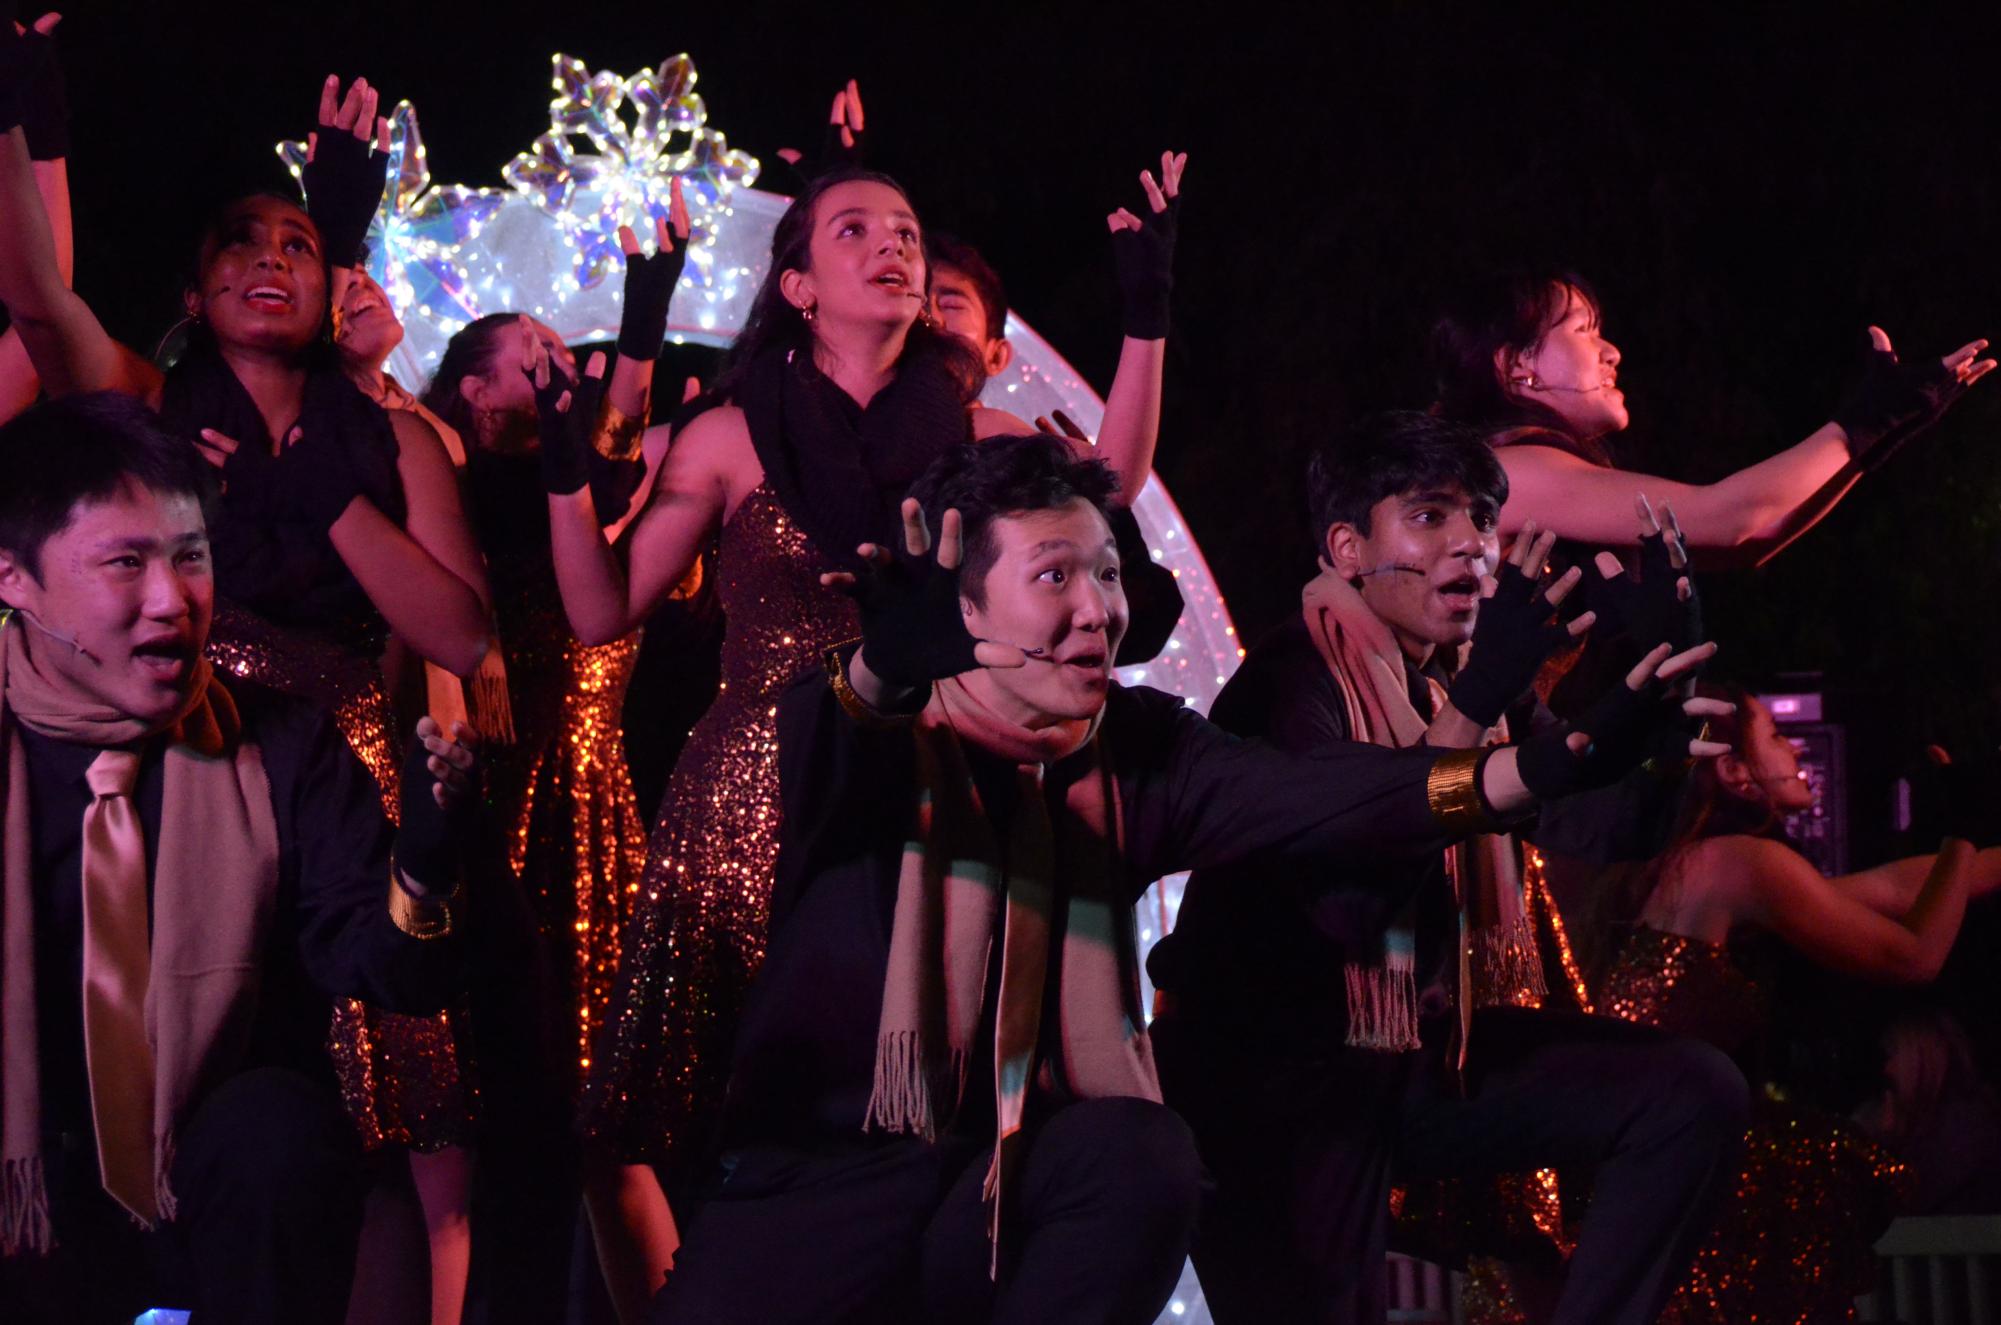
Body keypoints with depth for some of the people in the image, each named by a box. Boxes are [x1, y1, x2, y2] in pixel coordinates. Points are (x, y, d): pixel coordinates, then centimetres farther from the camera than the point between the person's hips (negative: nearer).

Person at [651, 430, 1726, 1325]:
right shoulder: (870, 730, -5)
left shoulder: (1133, 752, 3)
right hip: (812, 1196, -3)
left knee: (1144, 1154, -27)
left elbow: (1313, 798, -12)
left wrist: (1554, 761, -27)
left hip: (1019, 1193, 3)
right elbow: (814, 753, -29)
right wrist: (885, 664, -53)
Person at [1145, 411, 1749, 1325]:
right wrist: (1473, 704, -34)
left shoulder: (1466, 676, 6)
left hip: (1436, 1051, 7)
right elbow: (1356, 903, -31)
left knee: (1692, 1093, -4)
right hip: (1279, 1075, -7)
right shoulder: (1292, 684, -18)